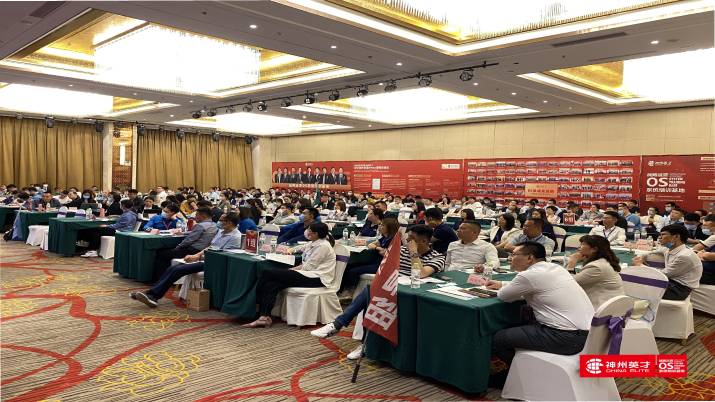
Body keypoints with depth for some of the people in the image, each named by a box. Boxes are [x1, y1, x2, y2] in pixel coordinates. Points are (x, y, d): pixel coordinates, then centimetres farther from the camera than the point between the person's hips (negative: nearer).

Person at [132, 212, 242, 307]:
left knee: (178, 270, -19)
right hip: (203, 258, 9)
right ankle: (151, 294, -9)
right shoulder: (220, 231, 16)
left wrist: (198, 257, -13)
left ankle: (154, 295, -16)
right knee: (173, 268, -7)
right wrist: (195, 255, 2)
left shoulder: (235, 237, -14)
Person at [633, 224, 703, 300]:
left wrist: (640, 265, -7)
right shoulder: (668, 250, 4)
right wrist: (642, 257, 8)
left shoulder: (685, 256, -22)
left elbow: (662, 275, -18)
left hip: (678, 289, -8)